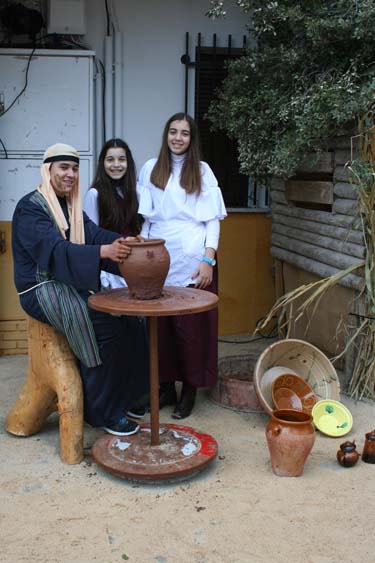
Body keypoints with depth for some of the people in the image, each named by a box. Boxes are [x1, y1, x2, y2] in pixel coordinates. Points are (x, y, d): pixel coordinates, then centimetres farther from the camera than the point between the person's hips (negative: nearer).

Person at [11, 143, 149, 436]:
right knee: (106, 327, -24)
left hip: (70, 285, 8)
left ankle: (123, 398, 10)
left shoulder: (71, 206, 14)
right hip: (42, 290, -8)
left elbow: (95, 233, -2)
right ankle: (101, 412, -9)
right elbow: (55, 249, -28)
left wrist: (123, 242, -23)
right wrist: (103, 251, -42)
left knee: (129, 321, -6)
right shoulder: (30, 208, -12)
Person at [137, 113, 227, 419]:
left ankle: (190, 390, 13)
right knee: (160, 324, 4)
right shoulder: (150, 169, 10)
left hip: (192, 261, -2)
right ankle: (166, 386, 19)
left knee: (191, 325, 0)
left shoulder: (202, 171, 5)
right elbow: (144, 218, 11)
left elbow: (212, 219, 1)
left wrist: (208, 260, -8)